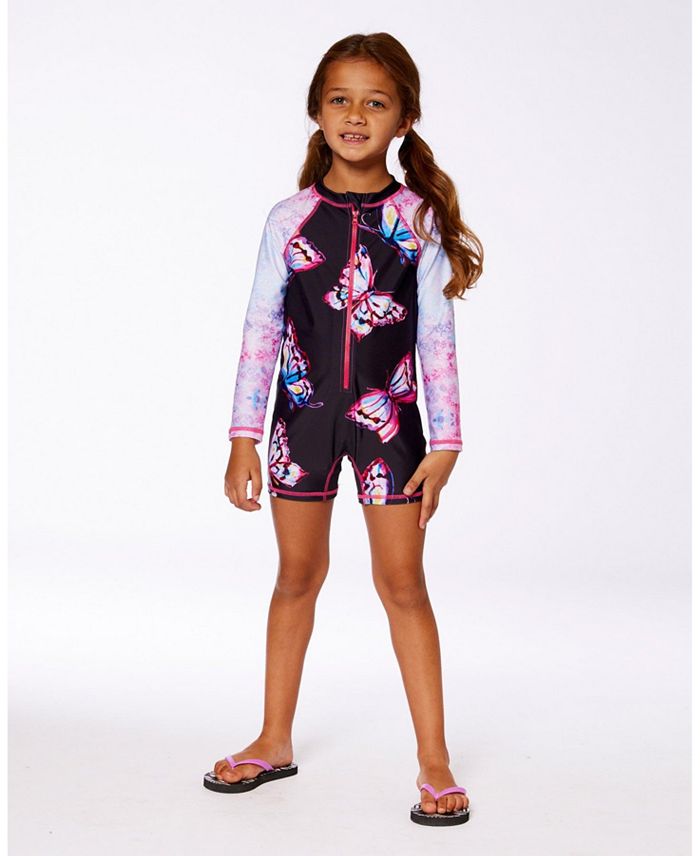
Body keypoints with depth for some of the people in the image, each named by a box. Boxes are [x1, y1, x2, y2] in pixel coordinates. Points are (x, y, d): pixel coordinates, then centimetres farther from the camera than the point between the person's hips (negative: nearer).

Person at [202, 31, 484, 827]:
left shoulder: (420, 220, -3)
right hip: (303, 412, 2)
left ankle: (434, 761, 11)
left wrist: (444, 442, -3)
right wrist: (243, 437, -2)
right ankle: (274, 742, 28)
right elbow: (261, 329, 0)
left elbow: (438, 337, -1)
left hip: (388, 418, -1)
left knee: (402, 583, 1)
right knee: (297, 575, 13)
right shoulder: (289, 218, -2)